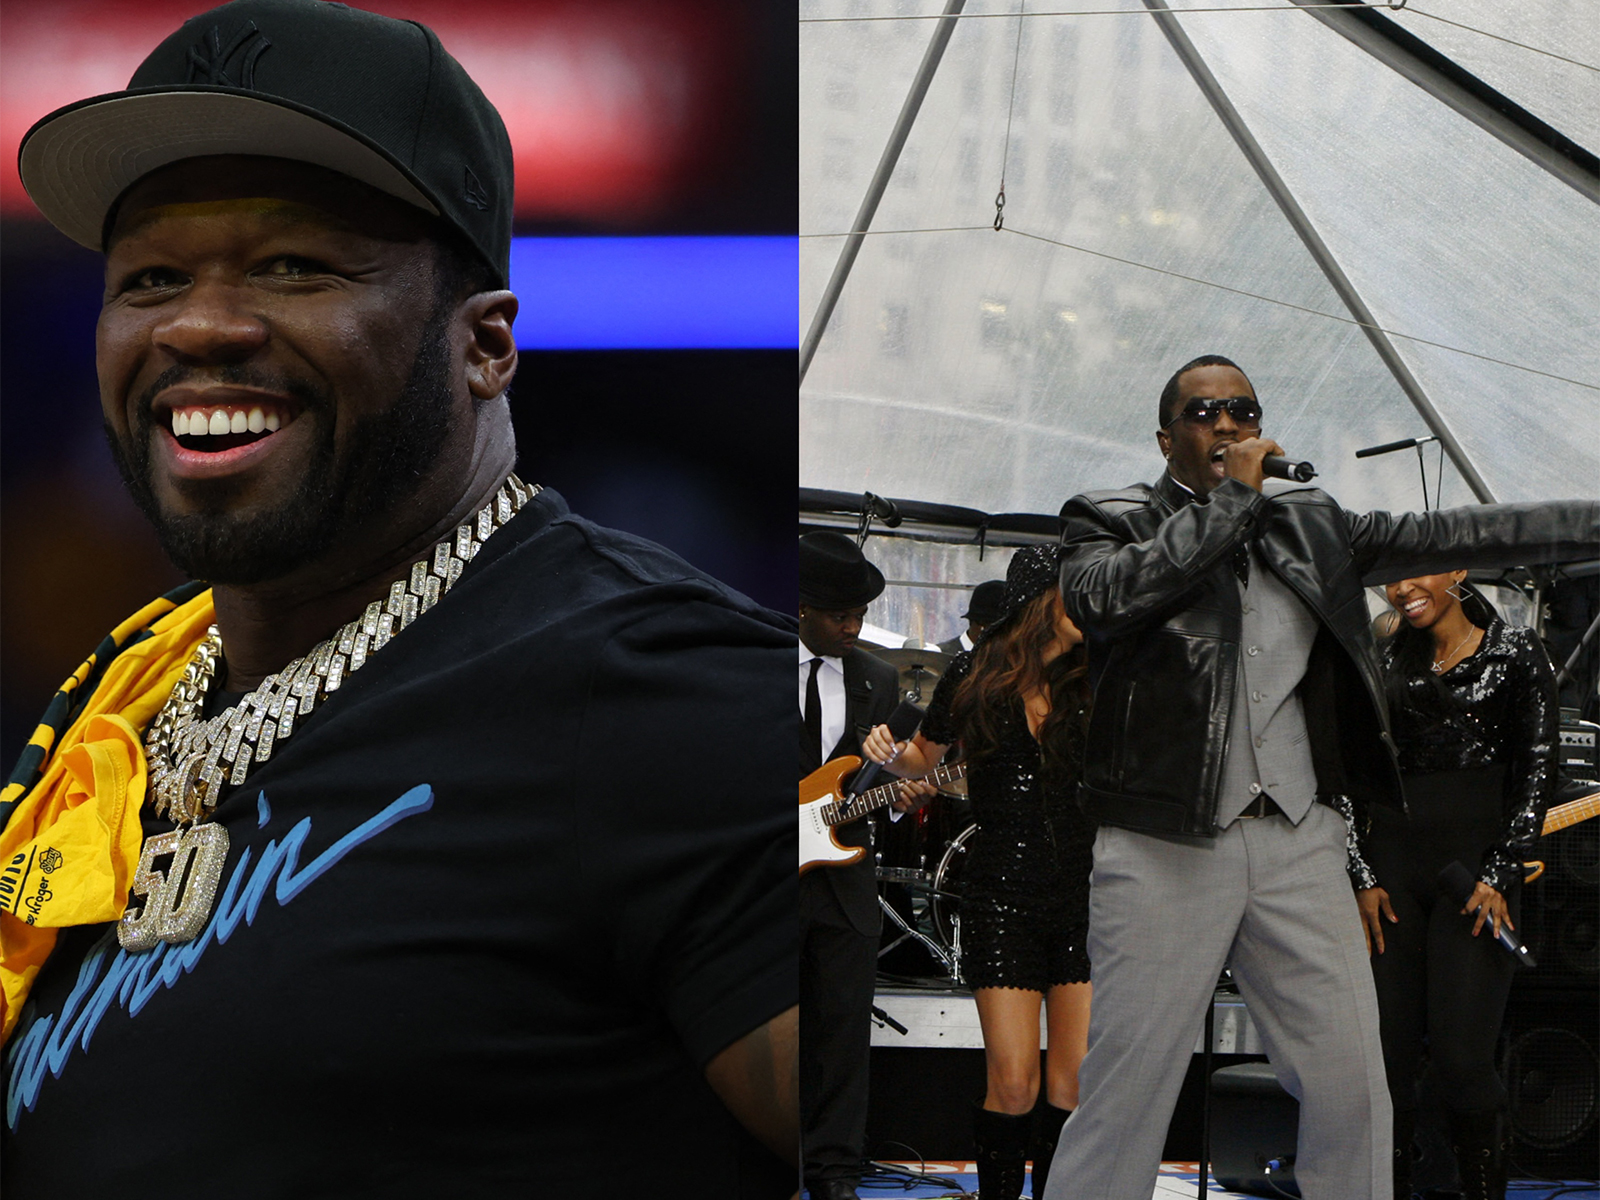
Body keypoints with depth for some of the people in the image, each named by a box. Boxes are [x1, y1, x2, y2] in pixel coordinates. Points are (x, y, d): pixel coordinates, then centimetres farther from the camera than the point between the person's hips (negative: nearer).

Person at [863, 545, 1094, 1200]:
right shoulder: (975, 676, 2)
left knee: (1075, 1082, -3)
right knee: (1014, 1084, -7)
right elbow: (925, 758, 15)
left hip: (1084, 893, 2)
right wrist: (891, 753, -4)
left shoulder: (1093, 682, 3)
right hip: (1002, 893, -1)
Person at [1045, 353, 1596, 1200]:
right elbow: (1104, 596, -16)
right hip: (1166, 850, -4)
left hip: (1301, 844, 4)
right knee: (1125, 1091, -5)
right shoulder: (1109, 521, 5)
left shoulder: (1310, 527, 17)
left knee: (1353, 1091, 2)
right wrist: (1231, 498, -8)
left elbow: (1456, 535, 15)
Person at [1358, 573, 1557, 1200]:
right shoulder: (1390, 660, 14)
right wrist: (1365, 877, 3)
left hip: (1478, 851, -3)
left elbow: (1537, 772, 1)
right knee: (1387, 1049, -2)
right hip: (1395, 851, 3)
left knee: (1460, 1053, -12)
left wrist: (1499, 873, -8)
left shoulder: (1516, 653, 5)